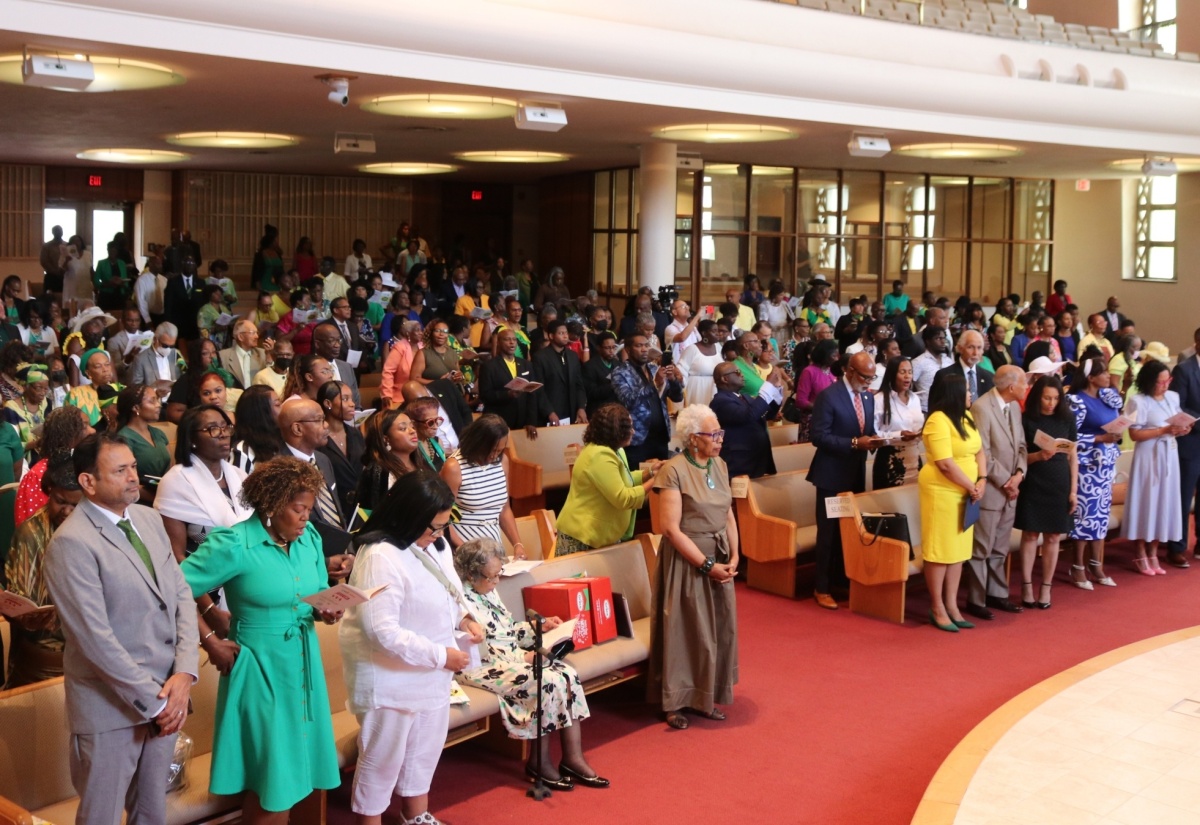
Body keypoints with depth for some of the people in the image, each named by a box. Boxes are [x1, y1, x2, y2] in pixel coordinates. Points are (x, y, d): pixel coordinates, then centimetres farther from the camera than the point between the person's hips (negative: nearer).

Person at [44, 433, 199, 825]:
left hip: (166, 694, 6)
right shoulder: (71, 543, -17)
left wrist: (184, 674, -7)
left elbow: (181, 595, 5)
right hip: (111, 705, -6)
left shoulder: (149, 518, 5)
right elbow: (96, 638, -20)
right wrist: (153, 700, -15)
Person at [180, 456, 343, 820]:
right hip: (261, 667, -6)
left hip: (303, 662, 6)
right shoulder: (233, 544, -17)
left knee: (292, 771, 17)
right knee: (272, 777, 3)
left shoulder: (309, 538, 2)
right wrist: (209, 641, -13)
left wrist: (325, 612, -9)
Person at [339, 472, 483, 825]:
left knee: (425, 748, 23)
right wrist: (440, 655, -25)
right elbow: (382, 630, -31)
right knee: (383, 756, 9)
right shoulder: (380, 557, -28)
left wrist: (463, 618, -4)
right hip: (390, 677, -9)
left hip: (430, 674, 9)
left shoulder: (434, 544, 0)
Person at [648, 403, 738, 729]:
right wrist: (707, 565, -18)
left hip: (719, 559, 7)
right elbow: (671, 528, -18)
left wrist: (734, 557, -3)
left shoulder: (719, 465, 6)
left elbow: (728, 515, 10)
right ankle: (675, 702, 16)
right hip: (686, 560, -7)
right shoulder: (673, 470, -16)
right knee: (685, 630, 2)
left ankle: (705, 698, 25)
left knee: (719, 629, 11)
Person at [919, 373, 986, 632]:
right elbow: (945, 464, -22)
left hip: (964, 493, 8)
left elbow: (979, 451, 11)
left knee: (958, 550, 12)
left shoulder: (966, 417, 10)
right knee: (939, 550, 0)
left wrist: (982, 480, -6)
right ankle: (937, 609, 9)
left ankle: (952, 606, 20)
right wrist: (971, 487, -12)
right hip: (941, 492, -8)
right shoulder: (938, 421, -17)